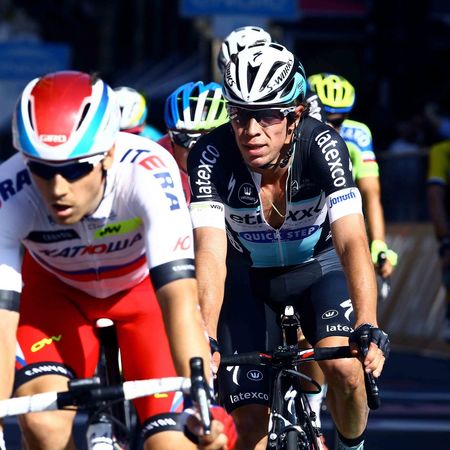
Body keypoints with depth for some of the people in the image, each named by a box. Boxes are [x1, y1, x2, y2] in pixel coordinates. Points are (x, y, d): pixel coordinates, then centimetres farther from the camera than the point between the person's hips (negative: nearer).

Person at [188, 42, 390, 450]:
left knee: (343, 366, -27)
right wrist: (205, 340, -52)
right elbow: (211, 255, -37)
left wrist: (368, 330, -53)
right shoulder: (211, 156, -29)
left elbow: (352, 243, -39)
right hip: (251, 279, 1)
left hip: (319, 268, -1)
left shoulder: (322, 146, -30)